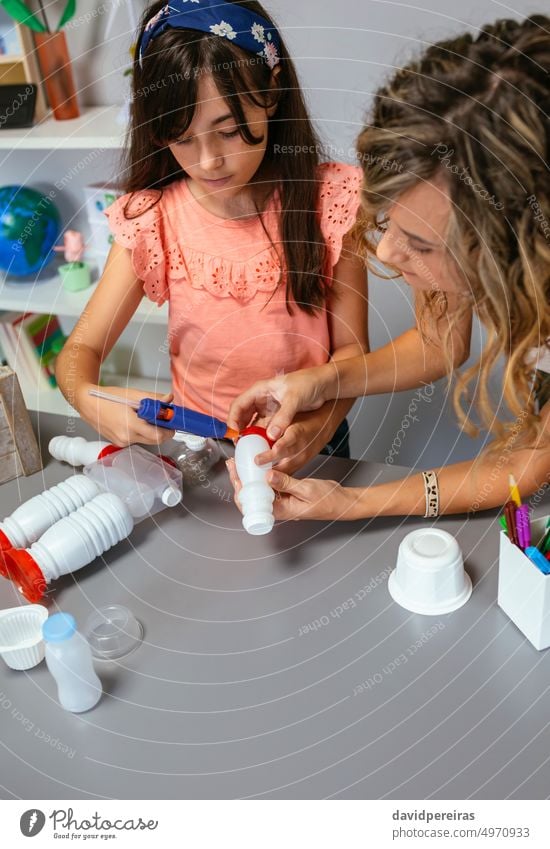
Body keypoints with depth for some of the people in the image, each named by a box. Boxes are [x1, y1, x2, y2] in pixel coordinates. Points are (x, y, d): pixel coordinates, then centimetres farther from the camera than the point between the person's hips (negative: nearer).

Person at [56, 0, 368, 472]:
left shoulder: (328, 198, -9)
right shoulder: (152, 216, -7)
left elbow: (350, 347, -6)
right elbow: (82, 348, -3)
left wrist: (319, 426, -26)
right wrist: (89, 399, -27)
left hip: (306, 446, -2)